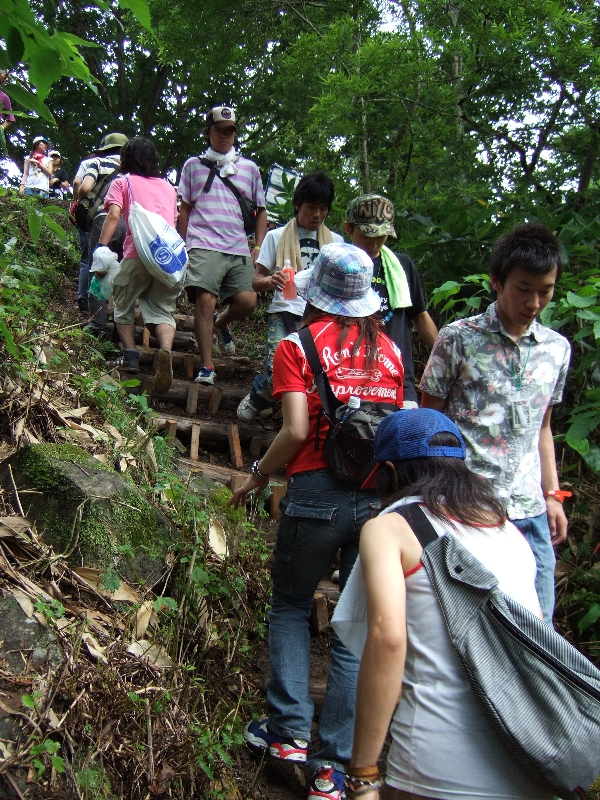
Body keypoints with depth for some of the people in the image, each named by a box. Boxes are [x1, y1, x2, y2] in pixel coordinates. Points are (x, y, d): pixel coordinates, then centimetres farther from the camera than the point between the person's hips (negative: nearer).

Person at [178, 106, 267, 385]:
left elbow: (261, 210, 19)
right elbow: (185, 209, 16)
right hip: (204, 245, -2)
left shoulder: (249, 168, 18)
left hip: (239, 249, 2)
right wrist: (183, 246, 9)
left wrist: (258, 248, 8)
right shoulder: (193, 165, 15)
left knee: (247, 301, -14)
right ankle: (206, 367, -8)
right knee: (205, 301, -16)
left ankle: (221, 323, 22)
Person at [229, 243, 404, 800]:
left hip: (315, 495, -3)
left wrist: (257, 477, 3)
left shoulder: (298, 346, -3)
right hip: (381, 498, 3)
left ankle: (289, 730, 19)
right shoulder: (389, 349, 7)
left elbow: (296, 431, -12)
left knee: (290, 607, 21)